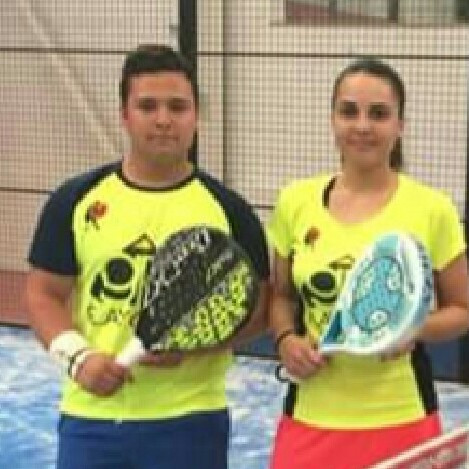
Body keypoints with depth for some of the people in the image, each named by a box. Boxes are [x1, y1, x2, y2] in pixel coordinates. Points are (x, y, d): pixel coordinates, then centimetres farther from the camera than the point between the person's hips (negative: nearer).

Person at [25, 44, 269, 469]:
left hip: (189, 424, -1)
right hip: (90, 419, 1)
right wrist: (78, 356, -13)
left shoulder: (228, 209, -1)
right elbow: (44, 294, 5)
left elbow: (257, 305, 1)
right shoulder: (75, 200, 2)